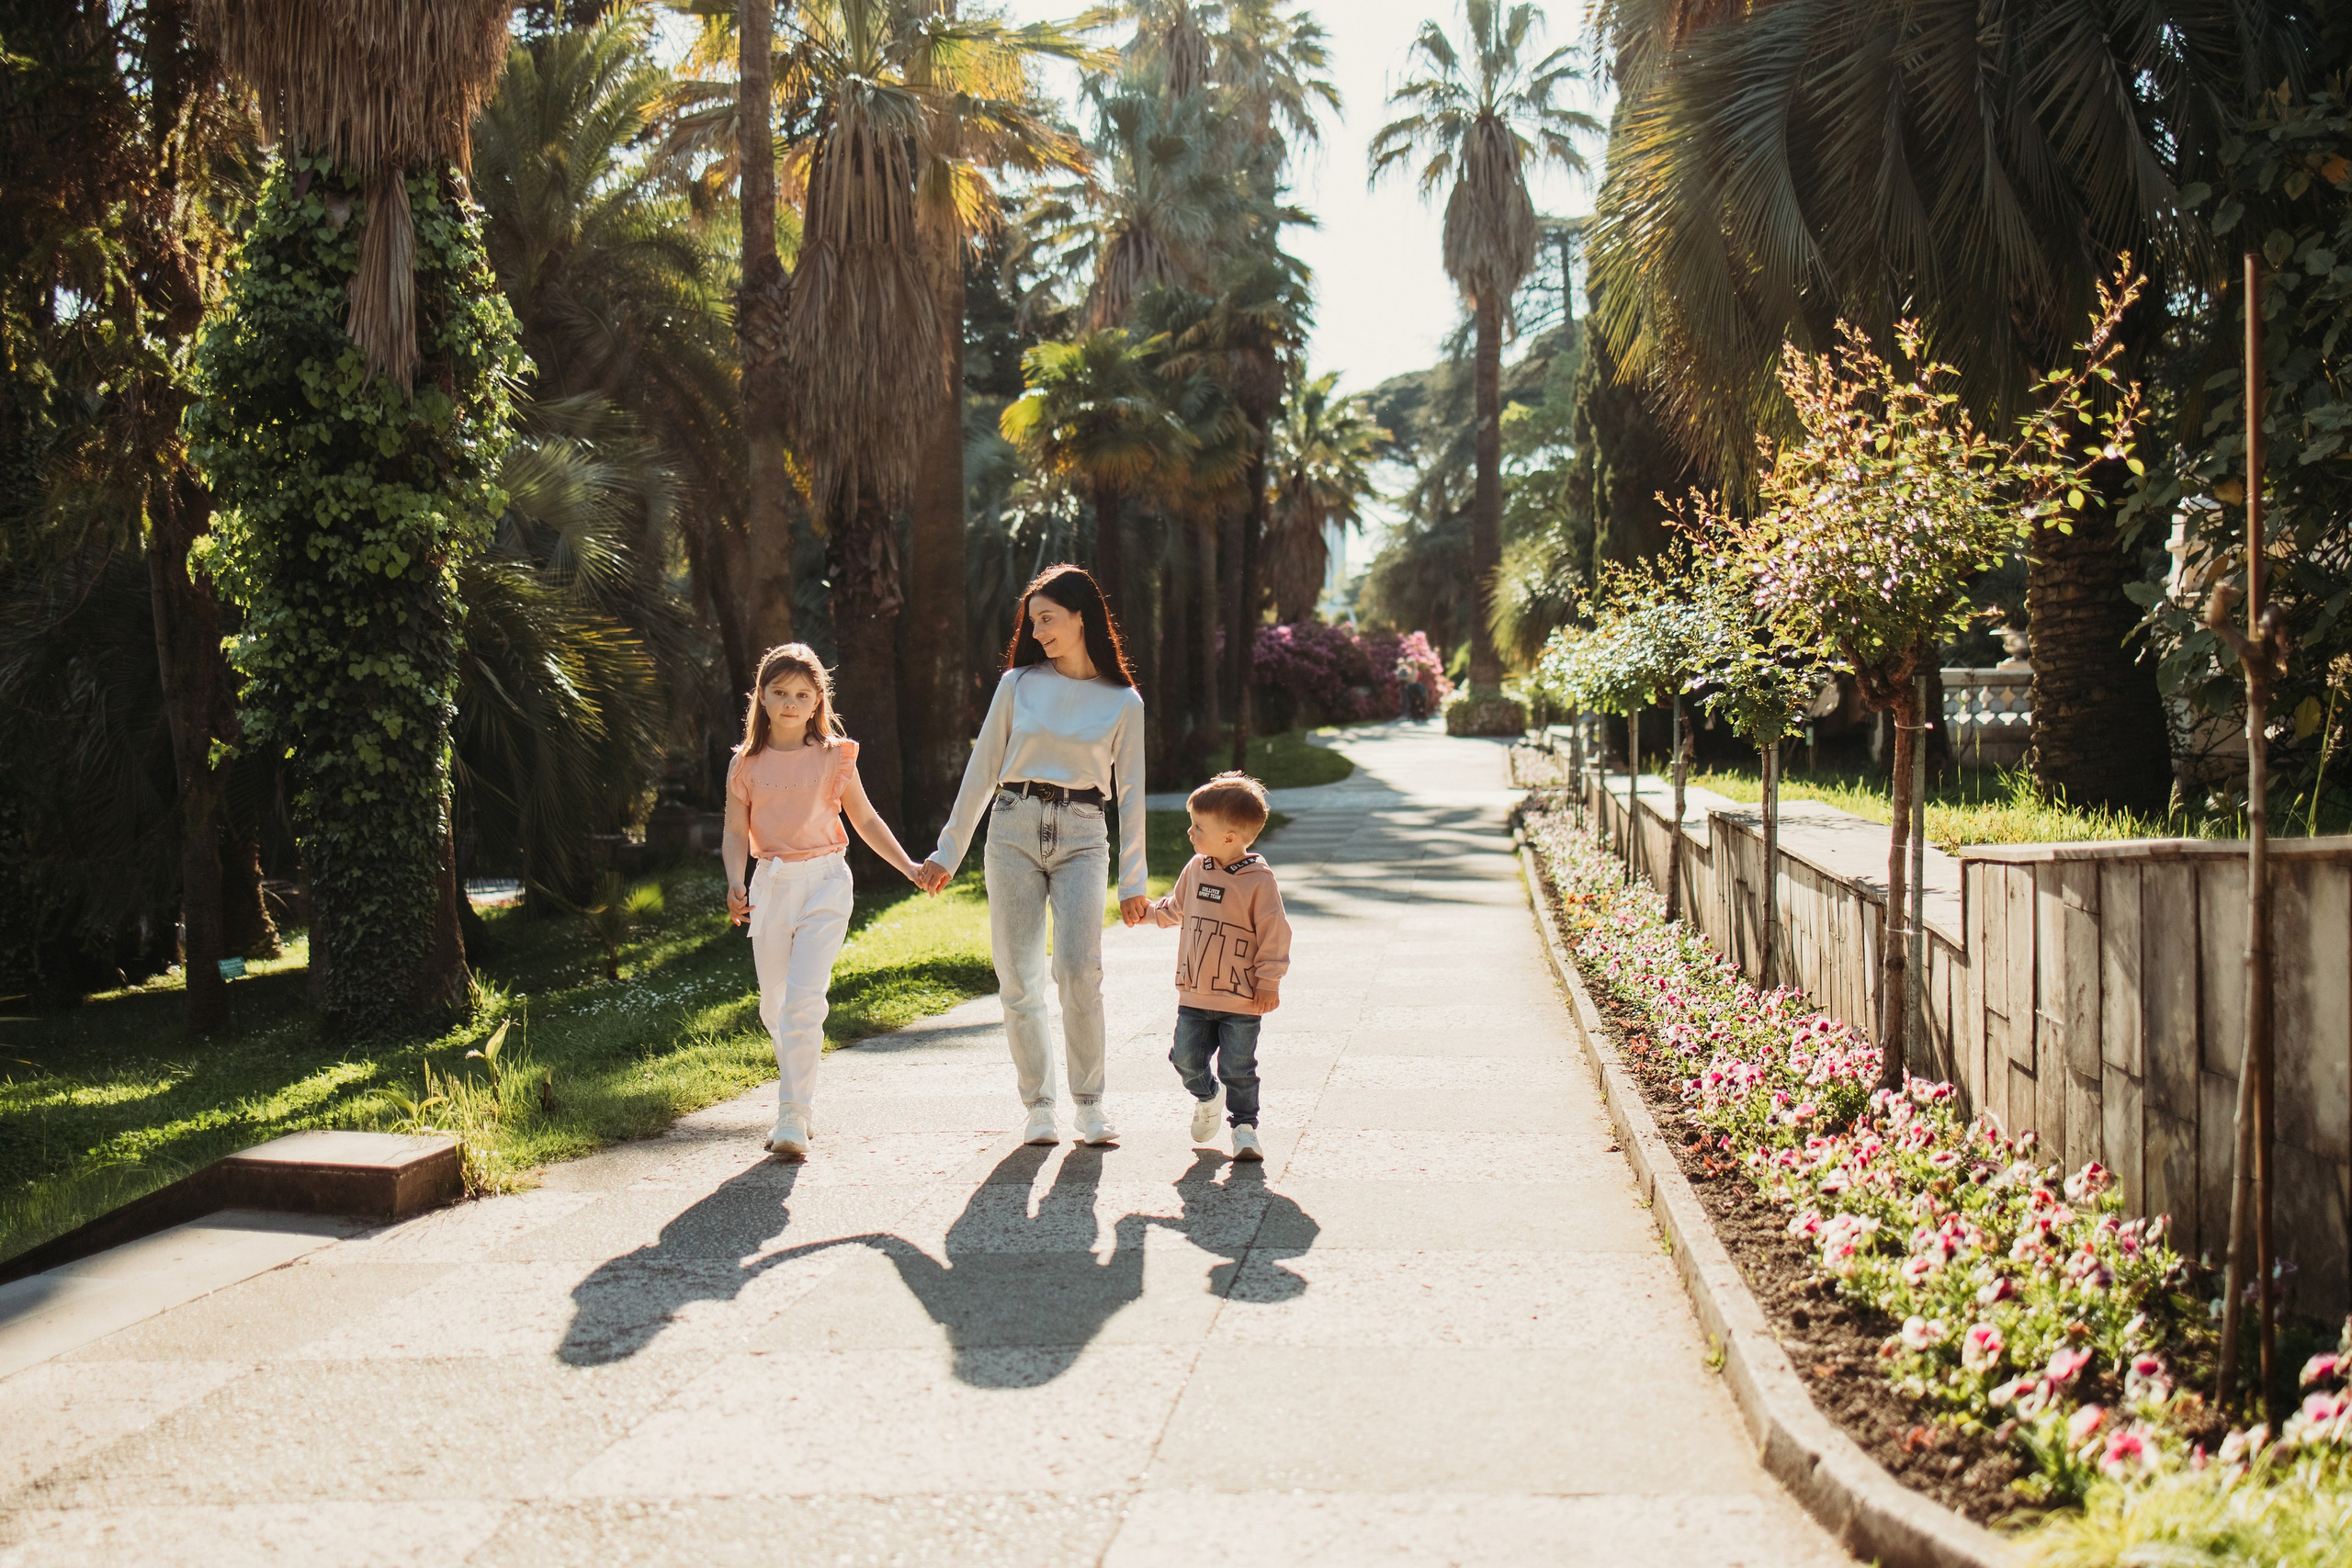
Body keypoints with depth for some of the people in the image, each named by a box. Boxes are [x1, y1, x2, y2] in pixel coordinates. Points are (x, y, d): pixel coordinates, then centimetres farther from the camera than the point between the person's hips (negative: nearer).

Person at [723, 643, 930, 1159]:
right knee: (774, 1009, 9)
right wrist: (734, 884, -12)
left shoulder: (833, 757, 2)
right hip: (770, 886, 3)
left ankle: (793, 1120, -14)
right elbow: (735, 832, 5)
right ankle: (800, 1102, 28)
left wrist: (908, 867, 5)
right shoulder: (746, 763, 5)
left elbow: (865, 820, 10)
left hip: (824, 883, -3)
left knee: (803, 1000, -15)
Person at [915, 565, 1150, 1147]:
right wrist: (948, 852, 10)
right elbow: (982, 771, 11)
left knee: (1079, 971, -16)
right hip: (1014, 831, 1)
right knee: (1018, 979, -2)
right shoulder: (1018, 686, 8)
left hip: (1082, 837, -1)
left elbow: (1130, 794, 9)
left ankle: (1088, 1104, -2)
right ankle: (1038, 1105, 9)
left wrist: (1133, 881, 6)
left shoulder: (1124, 702, 6)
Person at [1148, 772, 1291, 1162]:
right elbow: (1177, 906, 27)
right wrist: (1150, 911, 23)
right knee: (1186, 1058, 6)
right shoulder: (1196, 869, 5)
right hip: (1194, 995, 5)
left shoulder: (1258, 881, -13)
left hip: (1241, 1000, -5)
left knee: (1238, 1068, 0)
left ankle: (1244, 1125, 16)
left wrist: (1269, 982, -10)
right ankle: (1206, 1097, 35)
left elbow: (1274, 933, -10)